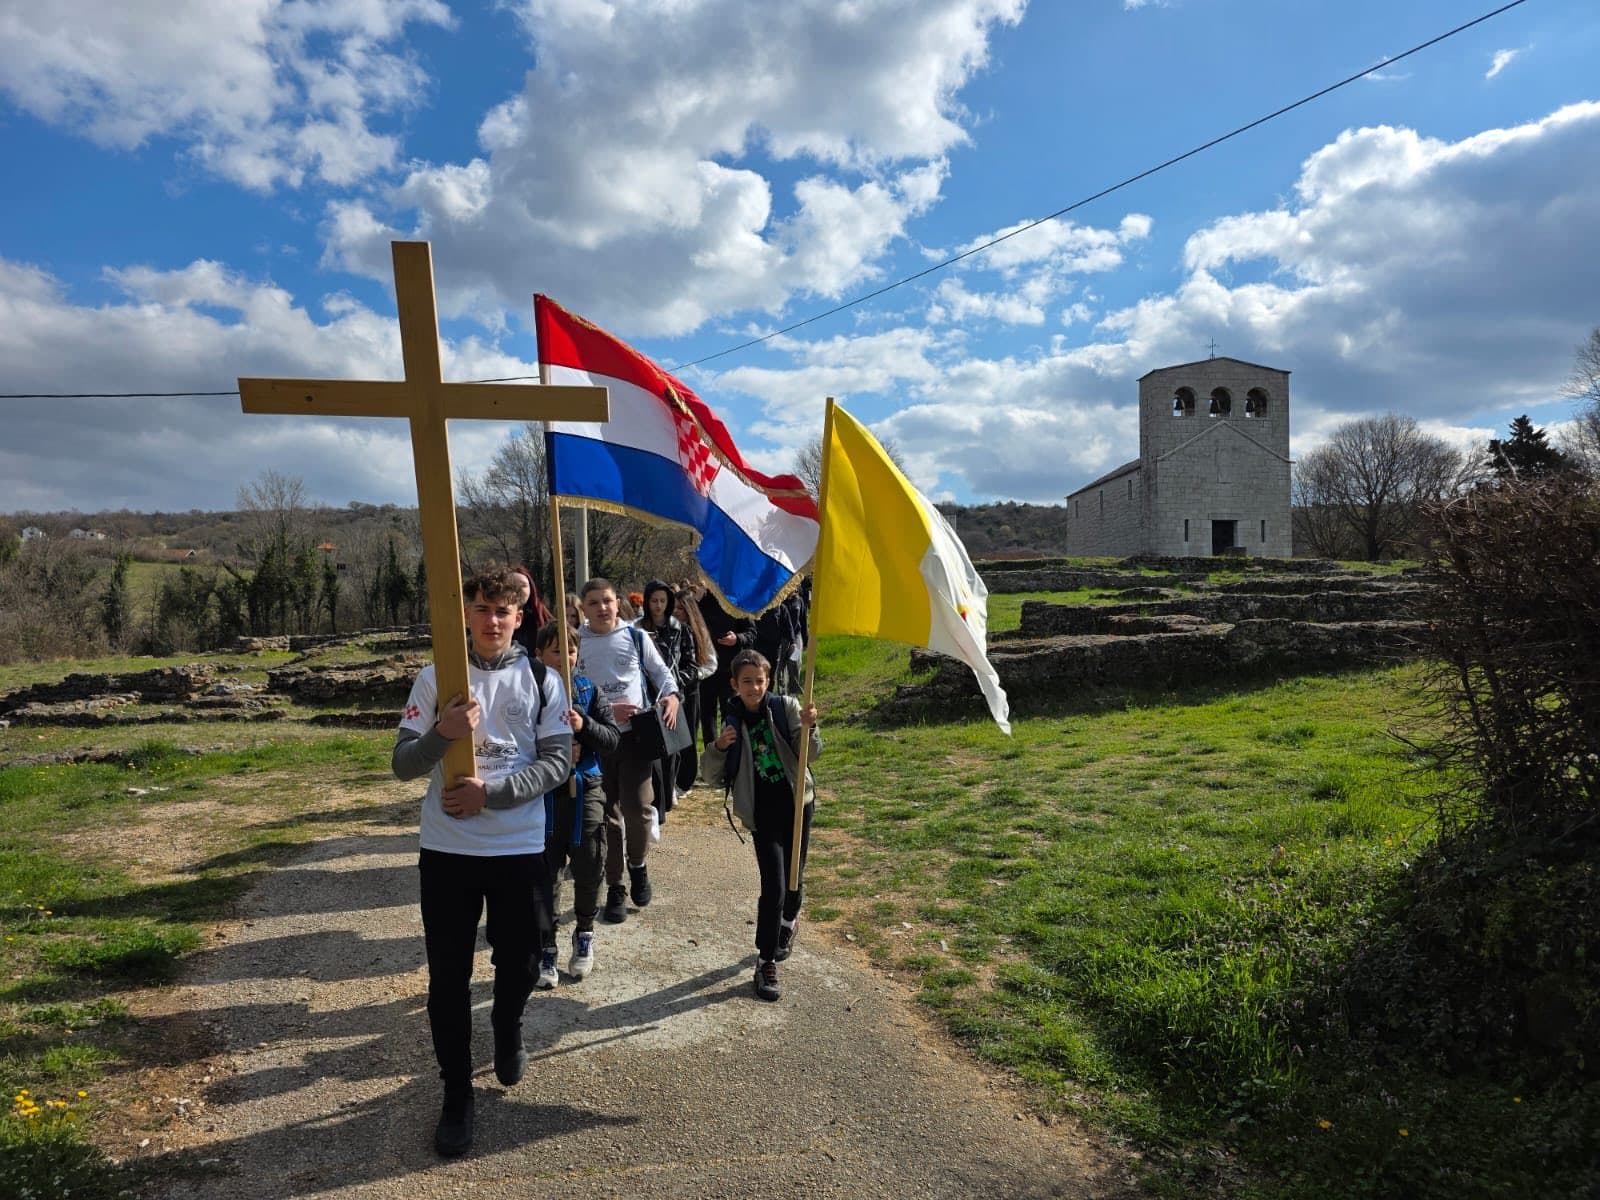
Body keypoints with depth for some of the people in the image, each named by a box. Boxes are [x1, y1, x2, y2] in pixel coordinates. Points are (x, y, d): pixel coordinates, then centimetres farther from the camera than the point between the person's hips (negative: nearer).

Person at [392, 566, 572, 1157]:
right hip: (447, 847, 0)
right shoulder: (435, 680, 0)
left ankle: (508, 1031, 47)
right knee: (448, 975, 7)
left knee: (519, 960, 14)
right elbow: (403, 764, -2)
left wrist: (490, 792, -16)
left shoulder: (543, 681, 0)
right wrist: (442, 733, -22)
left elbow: (557, 760, -5)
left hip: (521, 847, 0)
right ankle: (456, 1093, 25)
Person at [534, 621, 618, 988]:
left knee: (589, 869, 10)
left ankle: (584, 933, 33)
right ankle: (546, 947, 18)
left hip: (586, 791, 2)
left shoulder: (589, 689, 1)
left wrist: (584, 726, -21)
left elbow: (613, 738, -3)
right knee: (546, 874, 2)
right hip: (543, 793, -2)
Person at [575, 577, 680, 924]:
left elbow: (660, 671, 14)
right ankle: (615, 888, 21)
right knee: (608, 813, 8)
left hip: (635, 733, -1)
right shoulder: (576, 643, 1)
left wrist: (671, 695, -5)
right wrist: (605, 711, -14)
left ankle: (637, 865, 20)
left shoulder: (636, 637, 4)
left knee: (637, 807, -11)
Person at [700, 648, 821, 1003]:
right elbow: (711, 776, -2)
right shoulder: (732, 722, -3)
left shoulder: (786, 707, -5)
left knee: (794, 879, 14)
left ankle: (789, 921, 47)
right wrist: (719, 747, -21)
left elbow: (811, 753, -9)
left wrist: (808, 728, -29)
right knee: (773, 887, -7)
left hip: (797, 803, 1)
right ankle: (766, 962, 8)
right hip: (762, 813, -1)